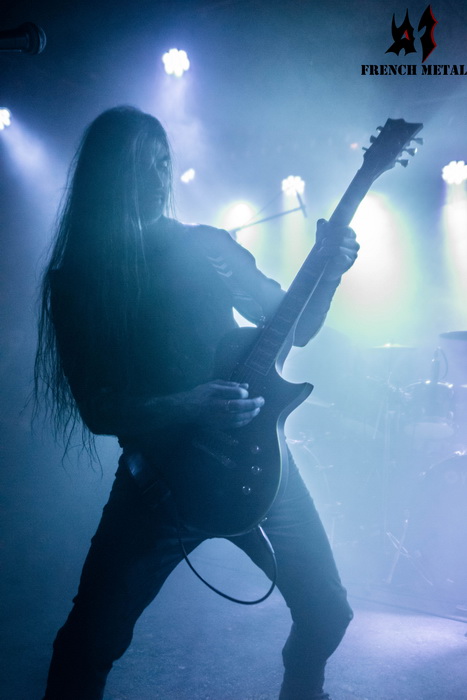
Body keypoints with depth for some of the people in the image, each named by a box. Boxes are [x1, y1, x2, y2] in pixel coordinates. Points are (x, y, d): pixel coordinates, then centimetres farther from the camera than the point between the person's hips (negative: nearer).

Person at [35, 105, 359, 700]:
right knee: (87, 644, -2)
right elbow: (96, 410, -8)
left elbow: (293, 328, 9)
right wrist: (189, 407, -24)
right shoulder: (77, 279, -3)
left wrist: (327, 275, -10)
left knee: (326, 612, 9)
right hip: (159, 477, -2)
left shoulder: (209, 246, 3)